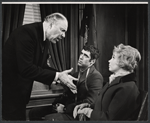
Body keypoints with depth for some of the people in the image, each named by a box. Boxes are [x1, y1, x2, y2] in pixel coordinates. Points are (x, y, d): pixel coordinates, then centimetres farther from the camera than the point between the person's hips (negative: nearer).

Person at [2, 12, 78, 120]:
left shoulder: (44, 39, 6)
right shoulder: (27, 33, -23)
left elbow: (42, 66, 9)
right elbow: (26, 69, -29)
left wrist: (61, 75, -6)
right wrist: (57, 76, -24)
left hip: (20, 91, 9)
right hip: (9, 89, -9)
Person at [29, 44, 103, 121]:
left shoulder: (96, 77, -11)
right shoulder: (76, 74, 17)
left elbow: (89, 102, -20)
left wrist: (65, 108, -18)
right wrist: (57, 103, -1)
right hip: (68, 108, 8)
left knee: (49, 118, -30)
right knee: (33, 112, 0)